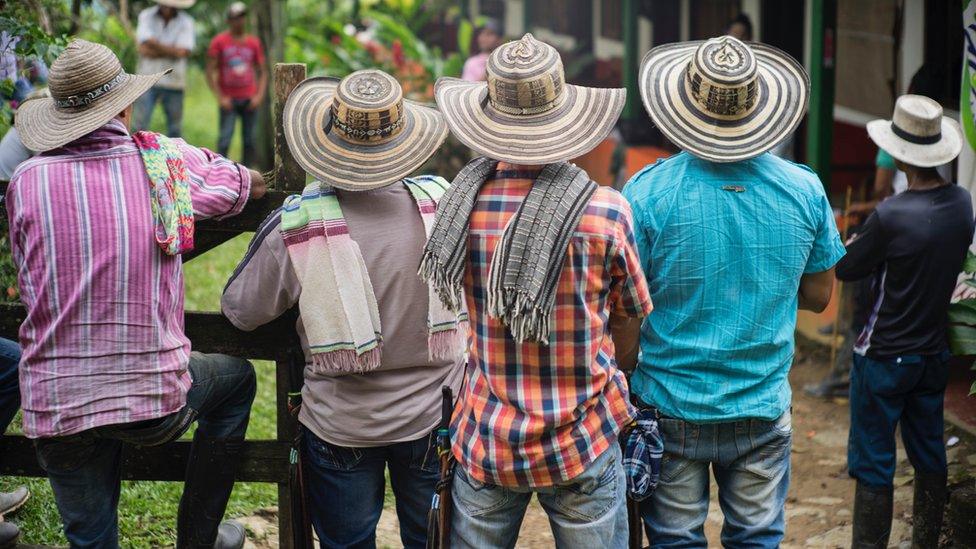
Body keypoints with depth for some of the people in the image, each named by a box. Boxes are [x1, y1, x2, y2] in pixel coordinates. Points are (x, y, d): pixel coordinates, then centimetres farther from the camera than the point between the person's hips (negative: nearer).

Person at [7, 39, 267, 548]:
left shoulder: (26, 181, -2)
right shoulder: (168, 162, -4)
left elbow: (29, 279, 11)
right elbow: (242, 185, 15)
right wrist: (264, 180, 40)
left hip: (54, 407, 2)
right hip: (154, 402, -1)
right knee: (236, 377, 29)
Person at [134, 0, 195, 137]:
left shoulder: (186, 22, -1)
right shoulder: (146, 16, -1)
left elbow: (183, 52, -13)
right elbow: (144, 48, -13)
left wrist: (157, 48, -10)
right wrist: (172, 50, -8)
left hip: (174, 82, 1)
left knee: (175, 129, 7)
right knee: (140, 126, -7)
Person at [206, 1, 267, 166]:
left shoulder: (254, 42, 8)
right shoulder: (219, 41, 0)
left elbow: (262, 72, 13)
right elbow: (210, 72, -1)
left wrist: (259, 95, -1)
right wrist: (220, 98, -9)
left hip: (249, 99, 3)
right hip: (228, 100, -3)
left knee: (249, 140, 2)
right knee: (225, 138, -11)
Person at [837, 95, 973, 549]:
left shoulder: (891, 216, -25)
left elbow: (845, 269, -13)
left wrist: (856, 243, 8)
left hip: (885, 356, -6)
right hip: (935, 353, 7)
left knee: (872, 463, 2)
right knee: (929, 453, 18)